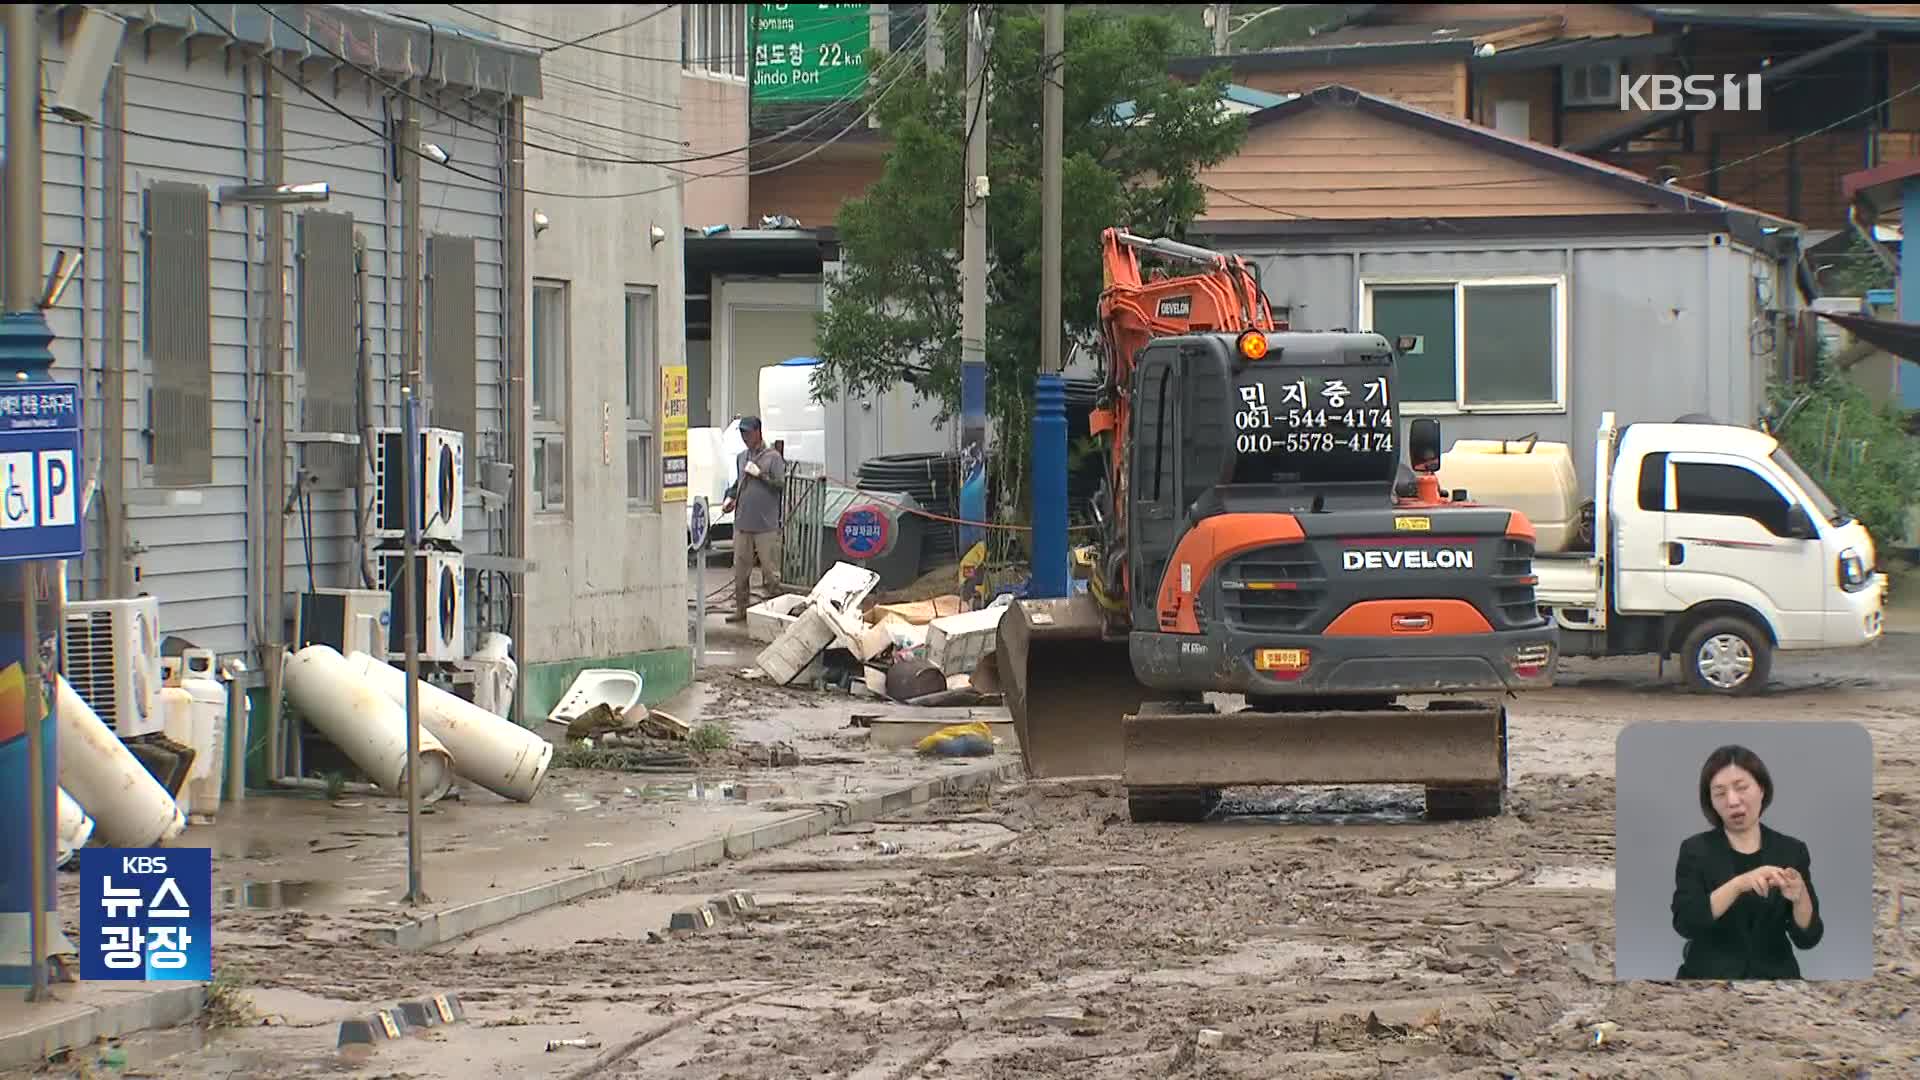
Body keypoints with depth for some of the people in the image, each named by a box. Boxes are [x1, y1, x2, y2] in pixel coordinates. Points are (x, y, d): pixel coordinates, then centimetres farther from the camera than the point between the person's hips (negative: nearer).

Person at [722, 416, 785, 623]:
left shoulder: (773, 457, -5)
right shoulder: (741, 457, 15)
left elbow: (782, 484, -11)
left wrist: (760, 474, -14)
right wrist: (730, 498, 11)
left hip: (766, 525, -6)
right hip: (742, 523, 6)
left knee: (770, 569, -4)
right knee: (740, 569, 9)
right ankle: (741, 609, 17)